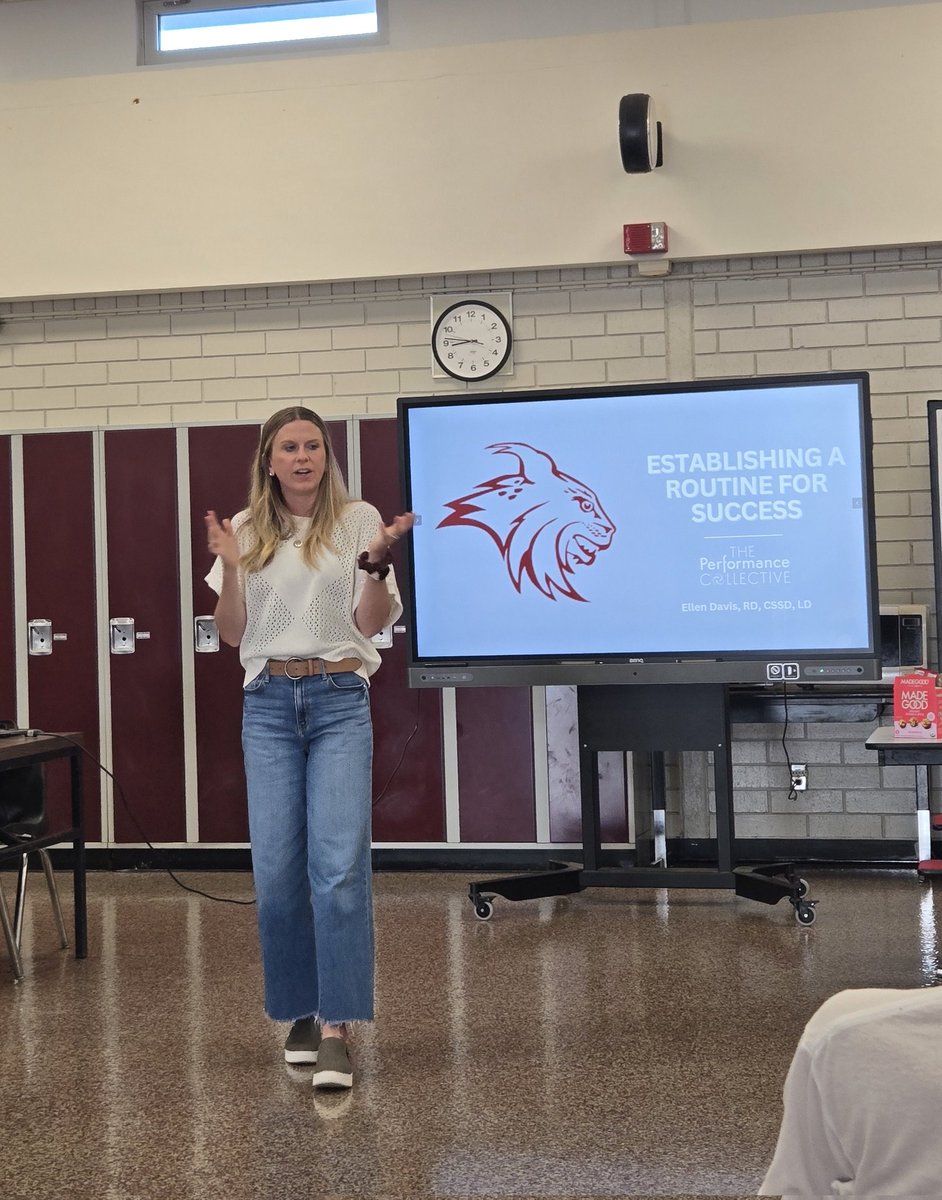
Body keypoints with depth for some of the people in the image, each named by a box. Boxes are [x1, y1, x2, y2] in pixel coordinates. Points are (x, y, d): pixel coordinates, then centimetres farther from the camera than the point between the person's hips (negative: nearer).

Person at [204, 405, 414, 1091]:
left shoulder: (358, 520, 3)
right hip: (269, 705, 3)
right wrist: (231, 566, -6)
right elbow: (234, 635, 8)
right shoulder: (248, 531, 10)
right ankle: (301, 1013, 18)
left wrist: (377, 561, -16)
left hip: (339, 701, -2)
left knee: (339, 864, -13)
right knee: (277, 869, 1)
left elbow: (371, 624, -1)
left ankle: (337, 1028, -10)